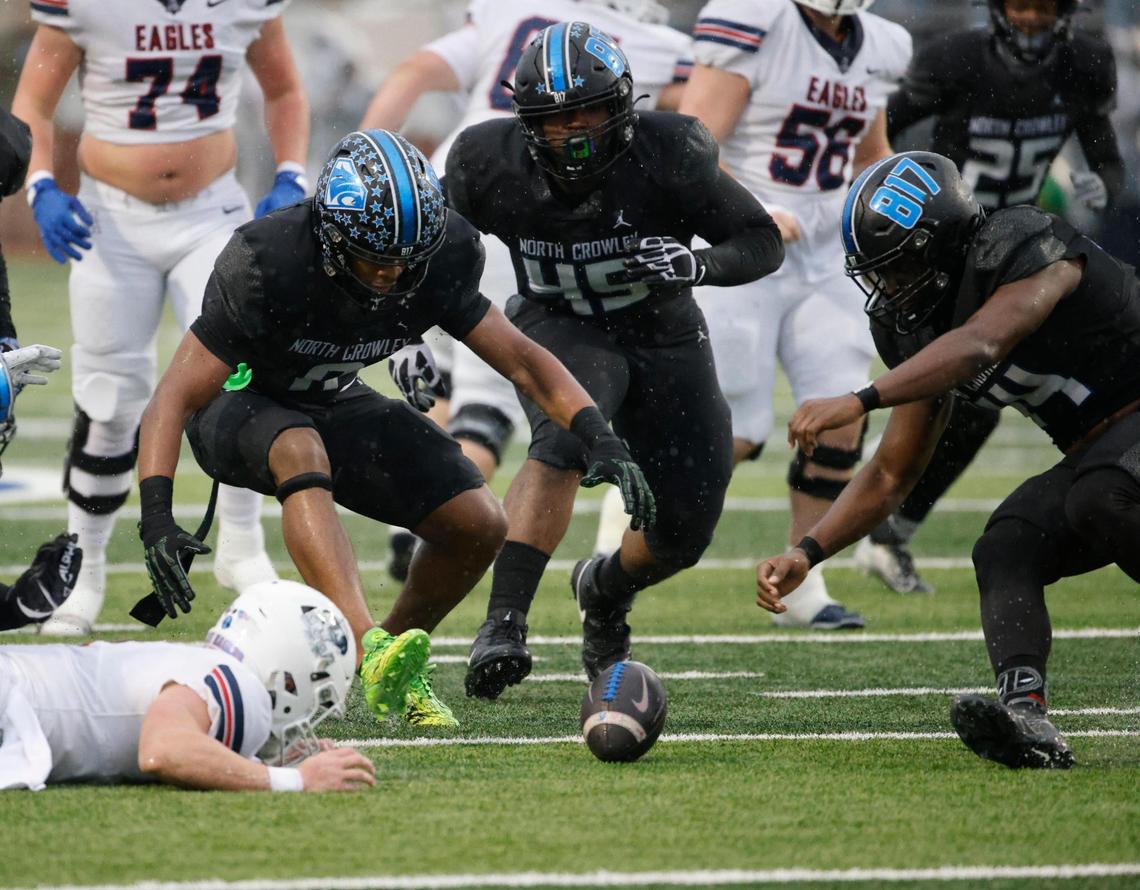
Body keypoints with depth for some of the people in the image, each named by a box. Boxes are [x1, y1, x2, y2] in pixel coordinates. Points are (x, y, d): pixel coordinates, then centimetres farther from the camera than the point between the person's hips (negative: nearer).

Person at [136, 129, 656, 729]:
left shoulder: (435, 266, -19)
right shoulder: (269, 267, -34)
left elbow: (519, 357, -9)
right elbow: (174, 398, -33)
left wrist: (600, 439, -24)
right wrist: (155, 517, -46)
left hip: (329, 407, 5)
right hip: (240, 404, -5)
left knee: (478, 526, -9)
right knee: (302, 453, -40)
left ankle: (396, 672, 15)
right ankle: (370, 650, -55)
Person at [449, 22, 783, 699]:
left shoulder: (665, 155, -24)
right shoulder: (492, 163, -19)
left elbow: (764, 243, -15)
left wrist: (696, 264, -35)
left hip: (663, 336, 2)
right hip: (560, 331, -1)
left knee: (684, 532, 1)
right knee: (564, 440, -35)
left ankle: (604, 590, 36)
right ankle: (504, 625, -40)